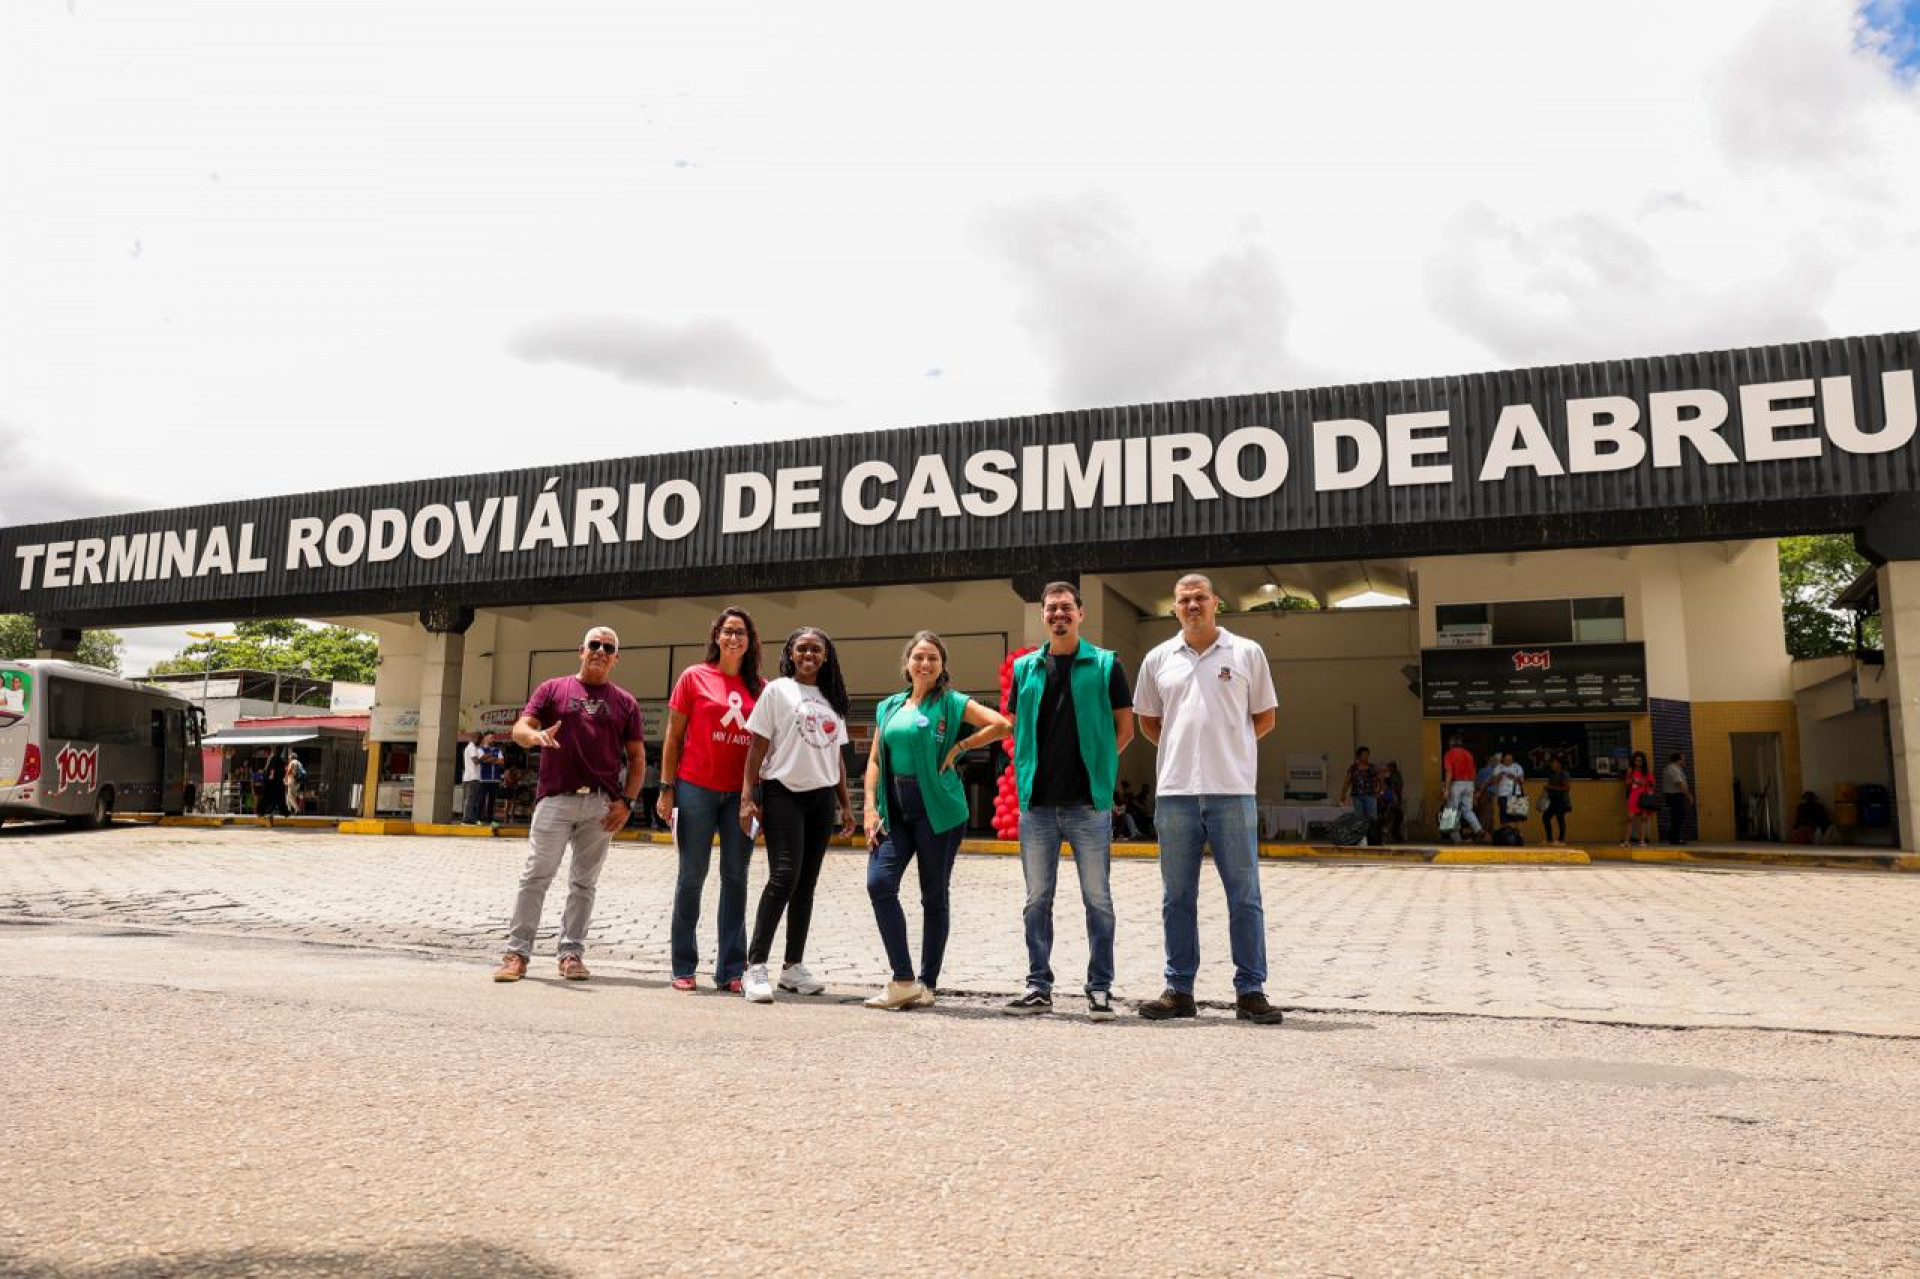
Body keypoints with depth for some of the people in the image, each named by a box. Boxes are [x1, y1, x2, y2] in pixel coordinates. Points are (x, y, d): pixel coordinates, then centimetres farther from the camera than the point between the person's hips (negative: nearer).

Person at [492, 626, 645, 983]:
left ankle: (572, 954, 12)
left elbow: (636, 757, 11)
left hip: (602, 804, 1)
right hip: (555, 798, -1)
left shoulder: (625, 702, 12)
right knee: (536, 876, -4)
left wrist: (627, 801, -2)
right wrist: (536, 736, -22)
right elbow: (520, 730, 2)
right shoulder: (553, 689, 10)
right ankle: (517, 953, 1)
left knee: (584, 882, 6)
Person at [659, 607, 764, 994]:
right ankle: (683, 968, 12)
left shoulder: (760, 687, 7)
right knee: (692, 877, 3)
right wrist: (666, 788, -3)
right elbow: (673, 736, 2)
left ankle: (731, 970, 12)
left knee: (736, 878, 5)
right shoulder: (694, 677, 1)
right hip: (696, 788, -3)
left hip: (741, 794, 3)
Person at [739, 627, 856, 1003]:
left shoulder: (832, 699, 16)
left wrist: (845, 804, 15)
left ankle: (793, 966, 14)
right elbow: (757, 747, -3)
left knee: (806, 883, 7)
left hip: (822, 797, 5)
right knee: (784, 876, -16)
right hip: (784, 792, -5)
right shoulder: (777, 691, 1)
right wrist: (747, 796, -11)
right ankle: (756, 966, -12)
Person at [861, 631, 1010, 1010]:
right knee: (879, 882, -12)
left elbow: (1002, 725, -13)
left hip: (937, 809, -4)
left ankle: (927, 984, 14)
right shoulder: (889, 707, 15)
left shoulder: (951, 703, -1)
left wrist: (958, 747, -8)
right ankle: (904, 981, -5)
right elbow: (874, 760, 12)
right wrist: (870, 808, 1)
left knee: (934, 896, 3)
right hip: (894, 809, 4)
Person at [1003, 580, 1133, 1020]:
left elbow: (1125, 727, 5)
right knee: (1037, 900, 9)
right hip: (1037, 802, 3)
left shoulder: (1105, 665, 1)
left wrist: (1095, 766, 3)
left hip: (1088, 802, -3)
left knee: (1098, 899, 4)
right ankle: (1039, 987, 19)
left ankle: (1100, 989, 14)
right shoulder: (1024, 667, 10)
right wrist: (1031, 770, 6)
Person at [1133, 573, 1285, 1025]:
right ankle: (1178, 989, 18)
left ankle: (1250, 991, 10)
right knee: (1177, 897, 8)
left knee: (1245, 896, 1)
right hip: (1176, 792, 2)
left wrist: (1227, 747, 5)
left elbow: (1265, 717, 11)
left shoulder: (1246, 653, 4)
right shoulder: (1158, 659, 9)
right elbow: (1147, 720, 19)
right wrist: (1182, 750, 10)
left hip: (1232, 791, -2)